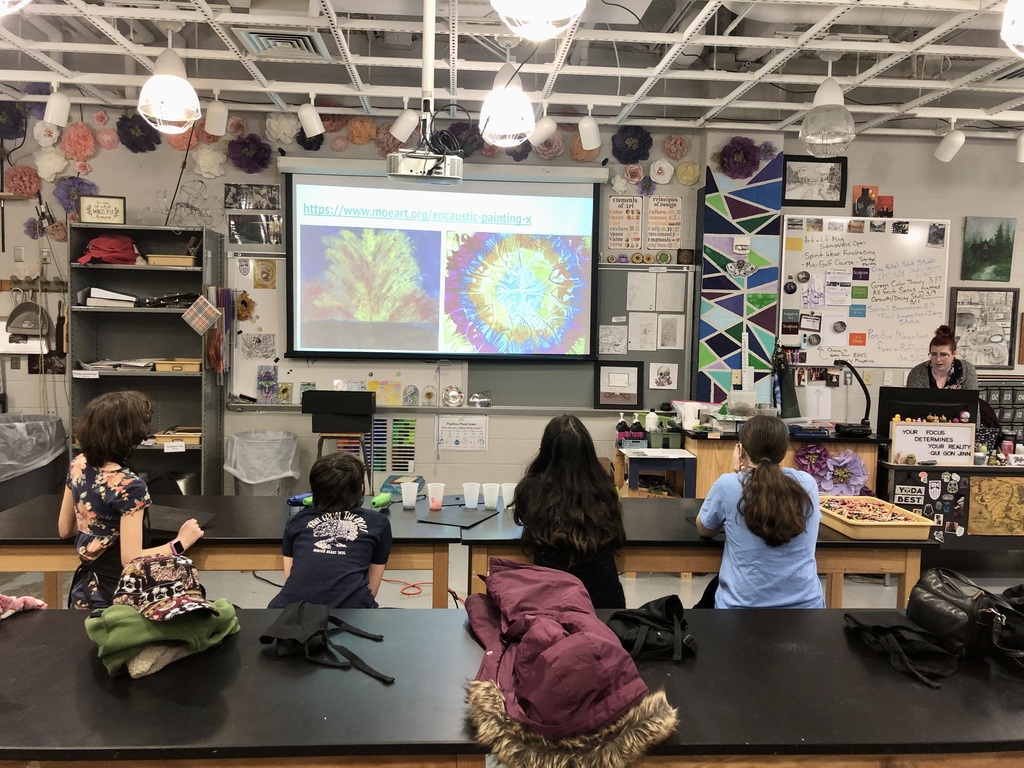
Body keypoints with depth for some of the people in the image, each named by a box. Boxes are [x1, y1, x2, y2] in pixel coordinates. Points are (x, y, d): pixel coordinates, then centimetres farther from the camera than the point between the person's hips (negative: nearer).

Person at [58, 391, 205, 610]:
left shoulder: (78, 465, -2)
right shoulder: (129, 486, -26)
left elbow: (65, 530, 11)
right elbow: (131, 560, -24)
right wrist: (181, 543, -14)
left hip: (84, 592, 8)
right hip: (114, 598, -8)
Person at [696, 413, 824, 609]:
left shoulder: (728, 485, -14)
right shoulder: (807, 484, -5)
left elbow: (704, 529, 7)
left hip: (741, 604, -3)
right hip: (805, 602, 3)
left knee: (713, 588, 32)